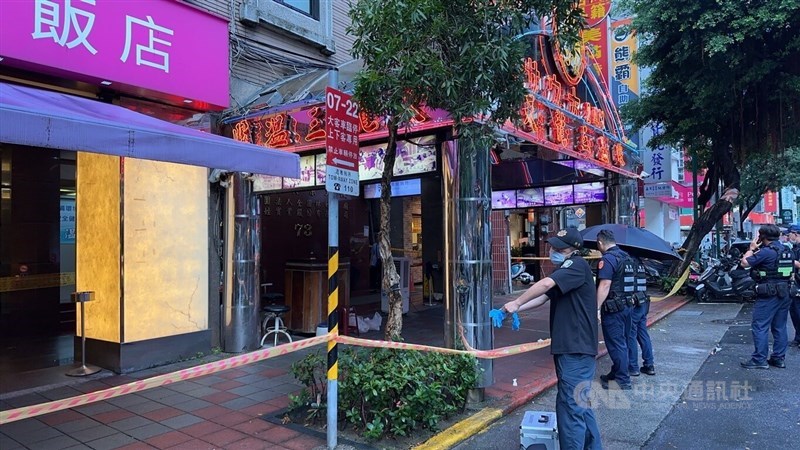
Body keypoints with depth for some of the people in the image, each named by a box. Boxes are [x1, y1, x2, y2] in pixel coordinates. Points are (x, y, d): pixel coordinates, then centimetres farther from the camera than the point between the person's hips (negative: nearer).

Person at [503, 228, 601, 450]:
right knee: (579, 401, 22)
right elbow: (543, 297, 14)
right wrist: (516, 309, -1)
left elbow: (546, 284, -29)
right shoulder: (563, 270, 17)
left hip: (576, 348, -11)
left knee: (571, 404, -4)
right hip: (568, 347, 11)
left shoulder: (577, 266, -15)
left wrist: (516, 303, -20)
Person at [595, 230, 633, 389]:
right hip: (627, 305, 9)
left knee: (616, 344, -2)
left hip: (613, 308, -9)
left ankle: (623, 381, 4)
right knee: (622, 343, 17)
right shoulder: (627, 257, 13)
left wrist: (597, 308, -23)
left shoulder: (607, 259, -16)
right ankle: (616, 374, 29)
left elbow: (604, 285, -23)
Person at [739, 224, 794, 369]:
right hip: (785, 294, 8)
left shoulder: (766, 251, -15)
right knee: (780, 327, 13)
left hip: (768, 295, -8)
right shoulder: (787, 251, 11)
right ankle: (778, 358, 18)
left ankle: (759, 359, -4)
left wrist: (752, 248, -1)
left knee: (760, 327, -4)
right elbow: (791, 273, 19)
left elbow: (744, 263, -12)